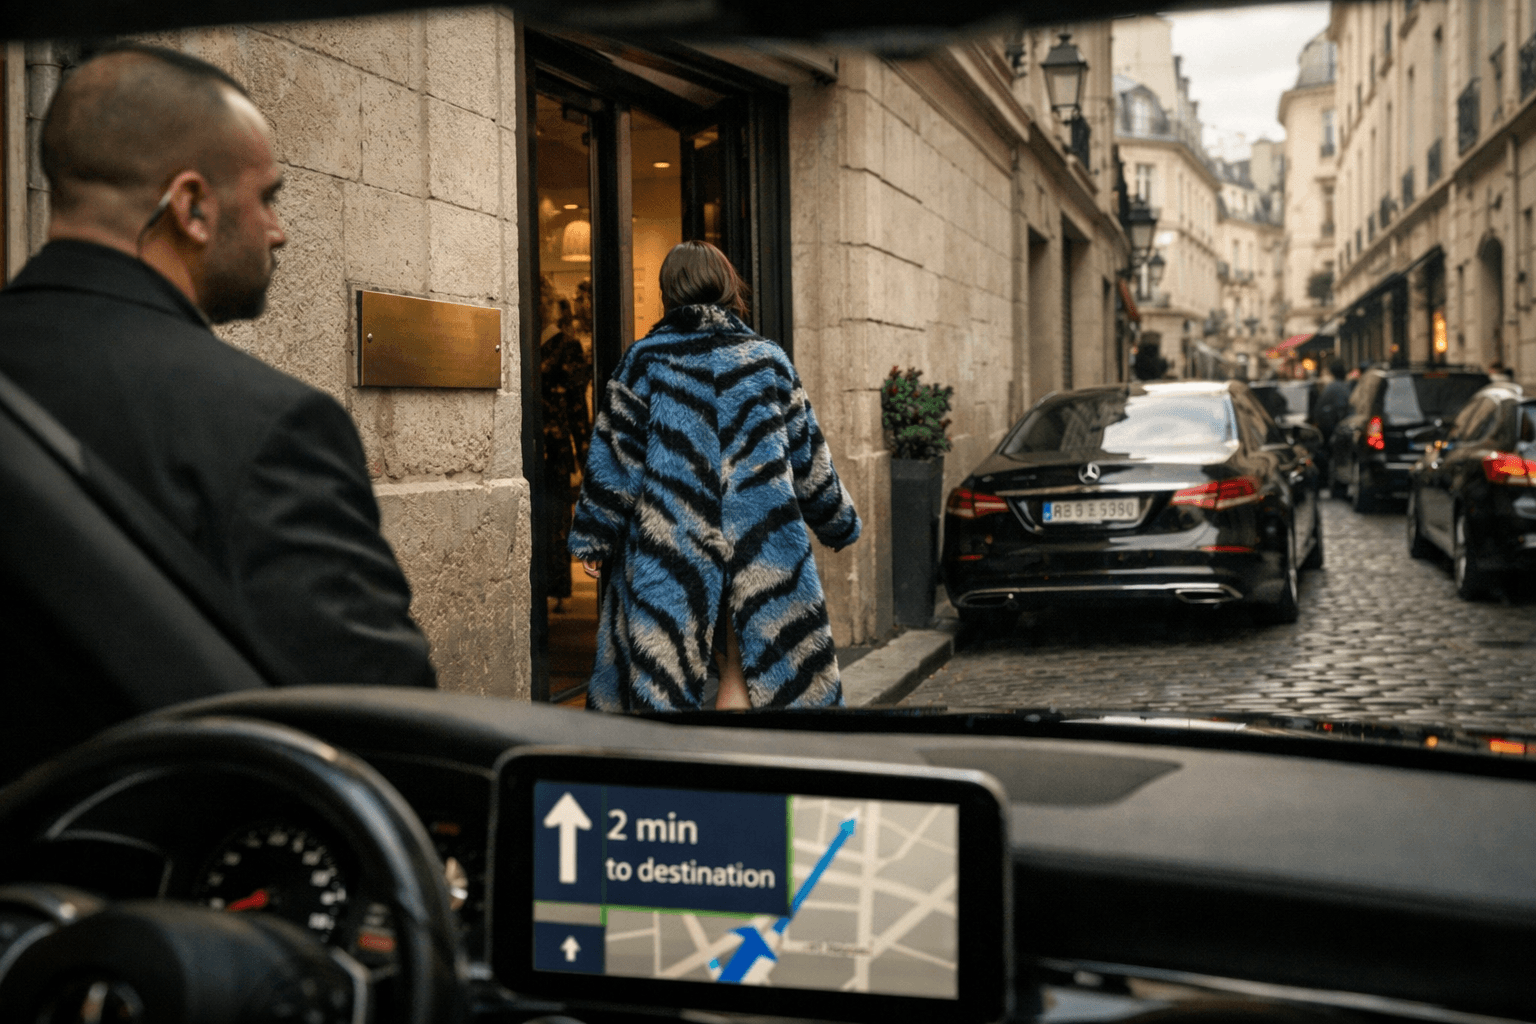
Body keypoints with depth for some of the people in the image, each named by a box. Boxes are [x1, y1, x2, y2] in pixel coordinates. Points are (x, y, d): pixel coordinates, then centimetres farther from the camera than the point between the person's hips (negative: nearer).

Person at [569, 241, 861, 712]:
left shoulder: (644, 359, -1)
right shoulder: (769, 359, 5)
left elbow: (614, 455, -1)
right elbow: (808, 458, 9)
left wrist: (593, 537, 6)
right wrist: (840, 525, 22)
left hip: (669, 544, -1)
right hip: (758, 547, 1)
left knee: (661, 672, 7)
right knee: (743, 671, 8)